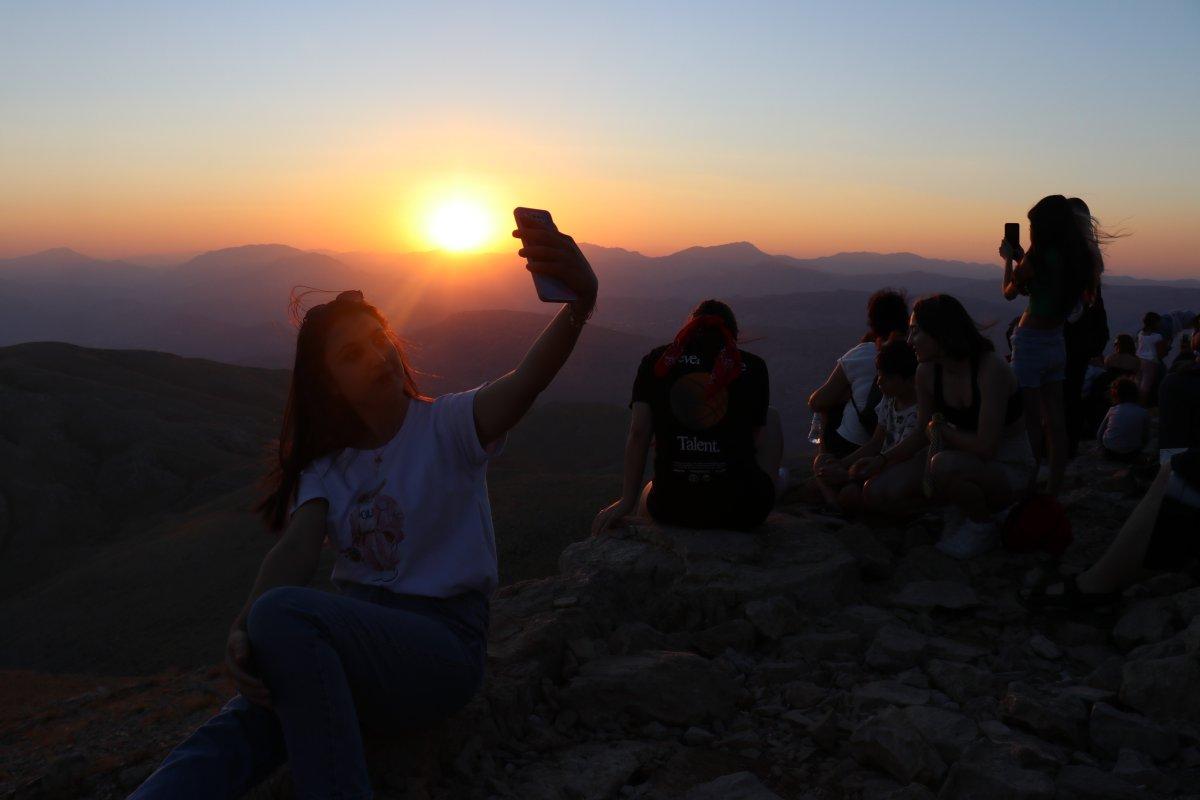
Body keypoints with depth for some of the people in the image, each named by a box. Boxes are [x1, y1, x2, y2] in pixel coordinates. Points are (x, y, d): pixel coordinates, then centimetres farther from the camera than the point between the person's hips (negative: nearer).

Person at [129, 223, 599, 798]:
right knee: (233, 734, -26)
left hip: (443, 642, -4)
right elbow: (297, 547, -7)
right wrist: (243, 631, -28)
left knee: (284, 612, -32)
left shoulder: (447, 426, -4)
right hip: (355, 633, 5)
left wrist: (579, 305, -48)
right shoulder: (328, 463, 10)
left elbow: (526, 382, -26)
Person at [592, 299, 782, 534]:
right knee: (771, 417, 28)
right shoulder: (752, 367, 4)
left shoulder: (657, 361, 6)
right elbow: (758, 442, 7)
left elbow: (638, 433, -2)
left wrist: (627, 501, 1)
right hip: (743, 511, -2)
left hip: (672, 509, 3)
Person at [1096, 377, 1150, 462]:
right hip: (1131, 454, 2)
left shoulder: (1113, 410, -2)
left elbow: (1099, 435, 6)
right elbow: (1146, 439, 4)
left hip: (1110, 452, -1)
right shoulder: (1144, 413, -4)